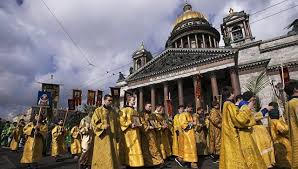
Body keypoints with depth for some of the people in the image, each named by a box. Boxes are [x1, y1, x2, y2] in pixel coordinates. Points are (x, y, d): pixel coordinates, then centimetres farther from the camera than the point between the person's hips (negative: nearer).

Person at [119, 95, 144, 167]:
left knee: (136, 148, 10)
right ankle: (129, 163, 9)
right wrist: (130, 124, -21)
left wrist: (139, 124, 5)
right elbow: (121, 120, -14)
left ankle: (136, 162, 19)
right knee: (129, 148, -3)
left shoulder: (135, 111, 19)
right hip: (129, 132, -8)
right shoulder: (124, 109, -6)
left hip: (135, 131, 8)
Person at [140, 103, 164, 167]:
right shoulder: (143, 115, -1)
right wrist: (148, 127, -17)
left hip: (152, 132, 5)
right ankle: (147, 161, 6)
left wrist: (154, 127, -4)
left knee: (154, 146, 7)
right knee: (146, 147, -2)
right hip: (145, 132, -5)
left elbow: (156, 123, 15)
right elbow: (142, 123, -10)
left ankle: (156, 159, 14)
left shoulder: (153, 115, 18)